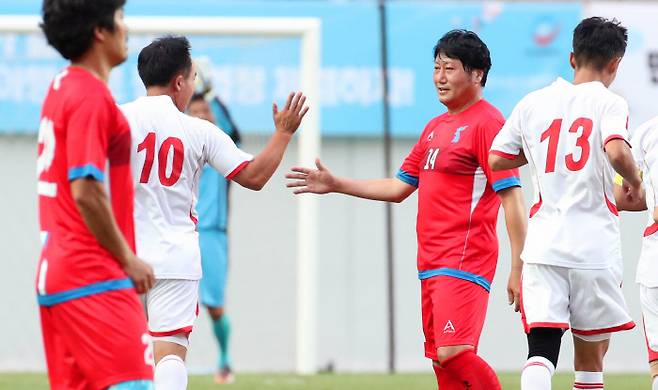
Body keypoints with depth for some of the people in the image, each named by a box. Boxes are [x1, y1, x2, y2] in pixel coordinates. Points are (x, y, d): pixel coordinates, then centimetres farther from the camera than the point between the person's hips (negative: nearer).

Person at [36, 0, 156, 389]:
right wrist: (128, 259, -12)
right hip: (95, 278, -10)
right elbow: (86, 191, -20)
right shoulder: (91, 97, -14)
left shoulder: (62, 88, 15)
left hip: (56, 269, 10)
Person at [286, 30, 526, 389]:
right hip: (431, 264, 9)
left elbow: (512, 196, -14)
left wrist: (518, 268, -19)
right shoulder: (435, 127, 19)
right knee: (441, 360, 7)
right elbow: (399, 188, 26)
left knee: (452, 353, -22)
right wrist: (334, 184, 21)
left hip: (464, 263, -9)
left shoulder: (487, 123, -9)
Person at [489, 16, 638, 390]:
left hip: (543, 244, 2)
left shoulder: (533, 103, 10)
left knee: (542, 348, -7)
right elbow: (617, 151, -21)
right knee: (592, 351, 13)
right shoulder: (609, 103, -3)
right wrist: (635, 182, -1)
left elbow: (497, 159, 13)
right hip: (595, 245, -2)